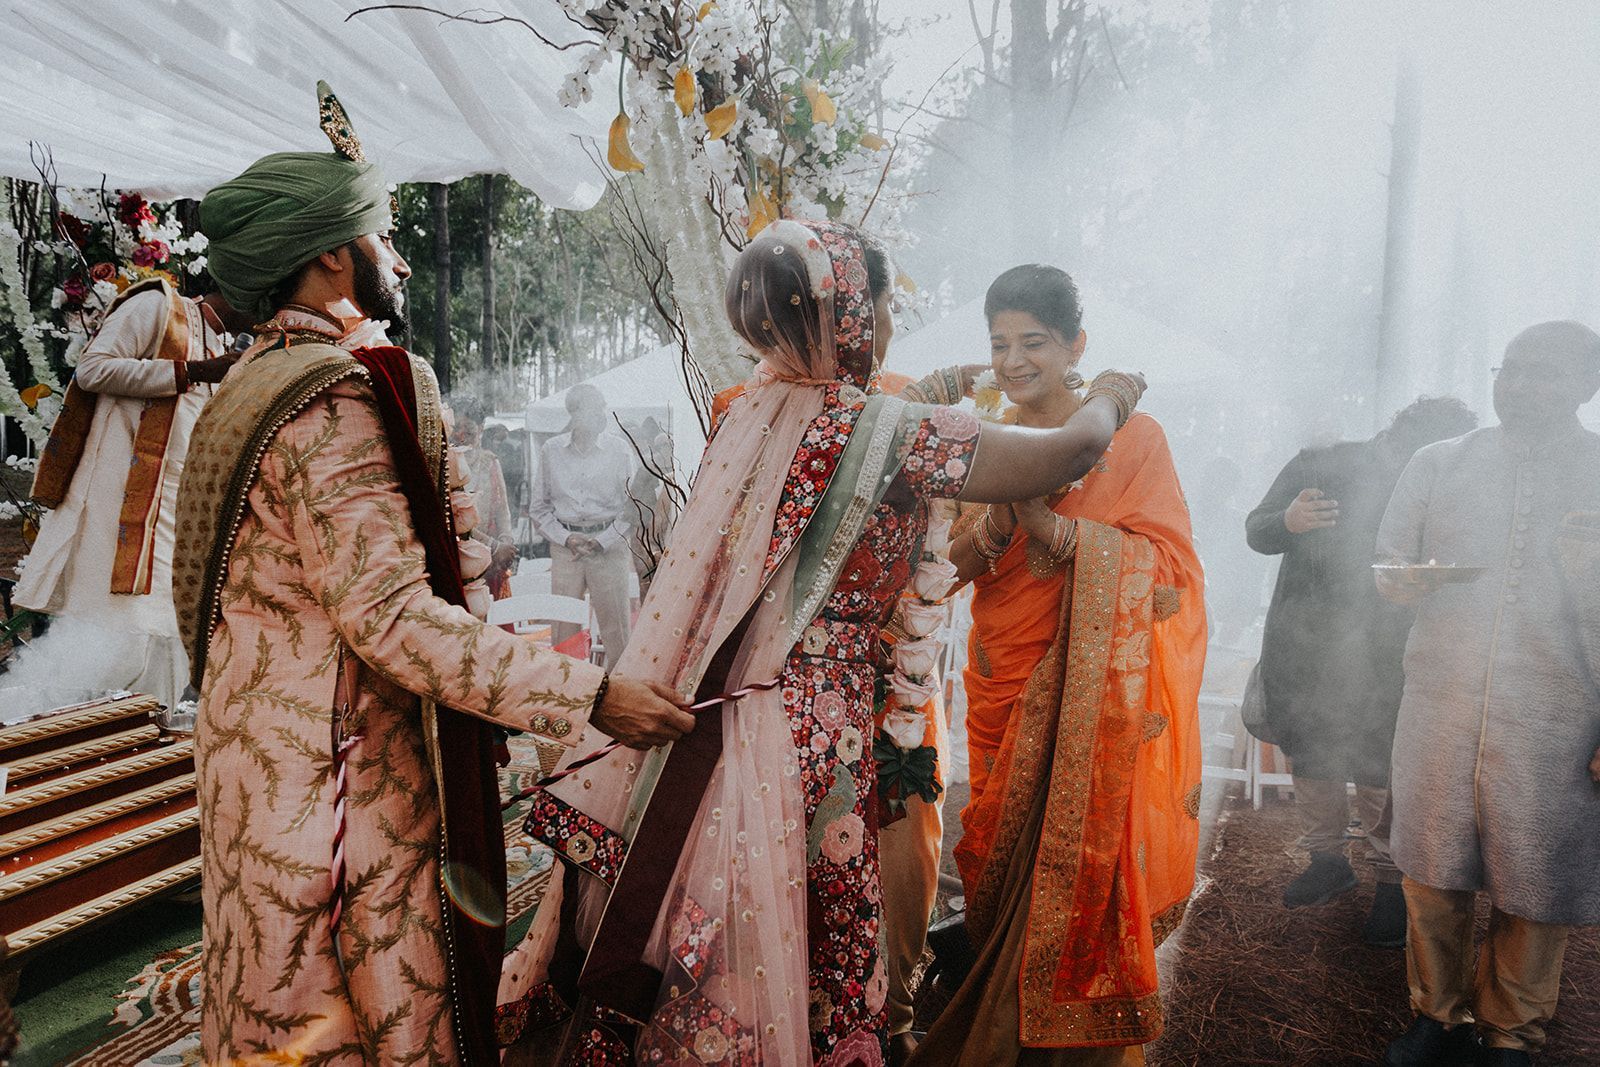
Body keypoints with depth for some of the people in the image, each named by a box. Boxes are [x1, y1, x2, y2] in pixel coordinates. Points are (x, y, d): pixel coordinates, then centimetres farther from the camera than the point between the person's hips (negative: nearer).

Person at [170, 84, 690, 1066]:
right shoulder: (330, 403, -20)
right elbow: (389, 614, -28)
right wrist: (591, 695, -27)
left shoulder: (262, 381, 14)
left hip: (273, 750, 10)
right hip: (333, 769, -10)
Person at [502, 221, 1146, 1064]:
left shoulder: (747, 416, 6)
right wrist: (1109, 398, 12)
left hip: (708, 729, 7)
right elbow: (1071, 452, -9)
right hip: (806, 734, -7)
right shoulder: (888, 433, -14)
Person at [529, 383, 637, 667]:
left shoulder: (620, 449, 1)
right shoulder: (551, 450, 5)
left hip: (611, 545, -1)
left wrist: (602, 541, -7)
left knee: (616, 625, 0)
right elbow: (539, 507, 10)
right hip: (565, 547, 1)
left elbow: (631, 505, 2)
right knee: (563, 625, 3)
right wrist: (566, 538, -3)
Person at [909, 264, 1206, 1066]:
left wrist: (1052, 525, -23)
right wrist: (998, 518, -16)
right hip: (1004, 684, 4)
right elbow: (960, 563, 5)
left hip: (1094, 697, -4)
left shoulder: (1129, 435, -6)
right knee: (1000, 863, 9)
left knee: (1081, 873, 0)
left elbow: (1166, 567, -13)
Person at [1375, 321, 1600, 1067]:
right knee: (1432, 872, 9)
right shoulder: (1436, 465, 8)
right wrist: (1406, 581, -12)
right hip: (1439, 709, 2)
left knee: (1534, 890, 7)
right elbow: (1388, 564, 13)